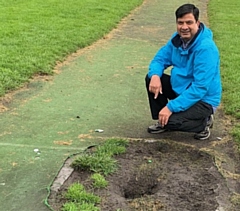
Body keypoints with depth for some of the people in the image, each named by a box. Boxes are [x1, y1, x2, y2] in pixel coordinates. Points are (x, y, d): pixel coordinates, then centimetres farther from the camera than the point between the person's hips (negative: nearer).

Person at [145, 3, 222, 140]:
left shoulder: (206, 48, -28)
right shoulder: (177, 38, -3)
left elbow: (200, 88, -31)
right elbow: (160, 58, 4)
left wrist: (171, 107, -33)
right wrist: (155, 75, -21)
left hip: (203, 100, -8)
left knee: (169, 120, -27)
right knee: (151, 79, -3)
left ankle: (203, 122, 3)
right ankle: (163, 122, 11)